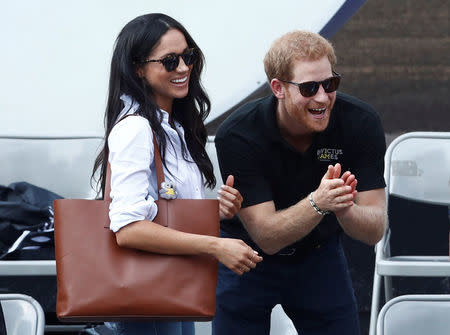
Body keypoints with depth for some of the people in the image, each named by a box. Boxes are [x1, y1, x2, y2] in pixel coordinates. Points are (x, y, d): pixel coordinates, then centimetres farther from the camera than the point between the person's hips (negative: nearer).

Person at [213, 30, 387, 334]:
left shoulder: (360, 122, -21)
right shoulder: (237, 135, -27)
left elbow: (375, 231, -21)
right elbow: (267, 237, -29)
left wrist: (343, 209, -44)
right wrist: (317, 203, -47)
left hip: (319, 256, 2)